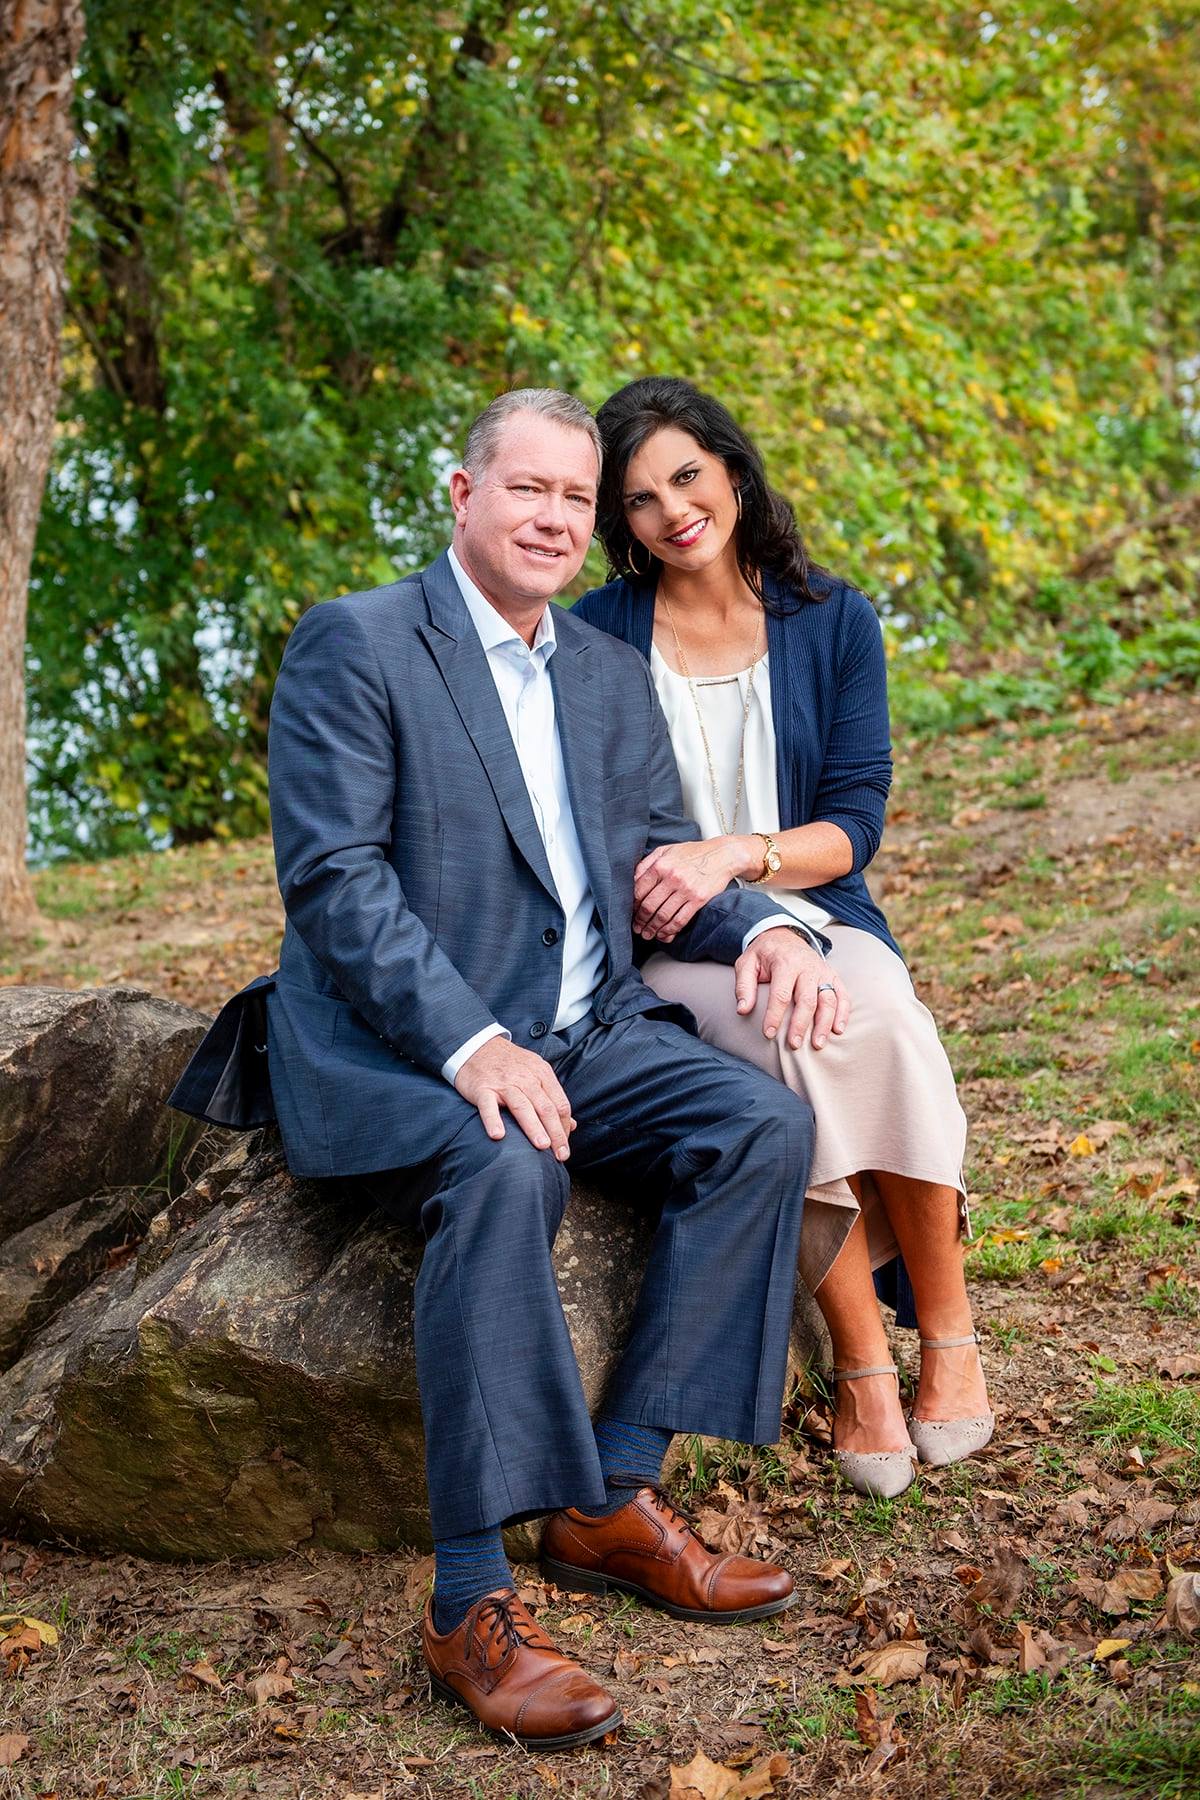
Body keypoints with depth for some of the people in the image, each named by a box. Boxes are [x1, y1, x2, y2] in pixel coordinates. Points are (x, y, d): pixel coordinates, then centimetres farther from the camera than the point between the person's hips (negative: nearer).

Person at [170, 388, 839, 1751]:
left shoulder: (614, 677, 17)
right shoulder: (354, 644, -4)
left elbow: (661, 859, 17)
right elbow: (333, 879, -15)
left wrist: (760, 924, -7)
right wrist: (470, 1044, -27)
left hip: (586, 1031, 7)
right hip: (394, 1040, -6)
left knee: (766, 1126, -16)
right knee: (504, 1170, -36)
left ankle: (612, 1499, -11)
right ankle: (472, 1601, -28)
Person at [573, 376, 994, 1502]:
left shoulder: (832, 620, 6)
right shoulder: (597, 636, 1)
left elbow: (854, 824, -1)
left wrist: (733, 856, -19)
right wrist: (651, 886, -18)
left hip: (816, 915, 2)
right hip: (670, 948, -1)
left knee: (881, 1021, -33)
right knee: (796, 1038, -34)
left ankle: (947, 1325, -12)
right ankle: (861, 1361, -19)